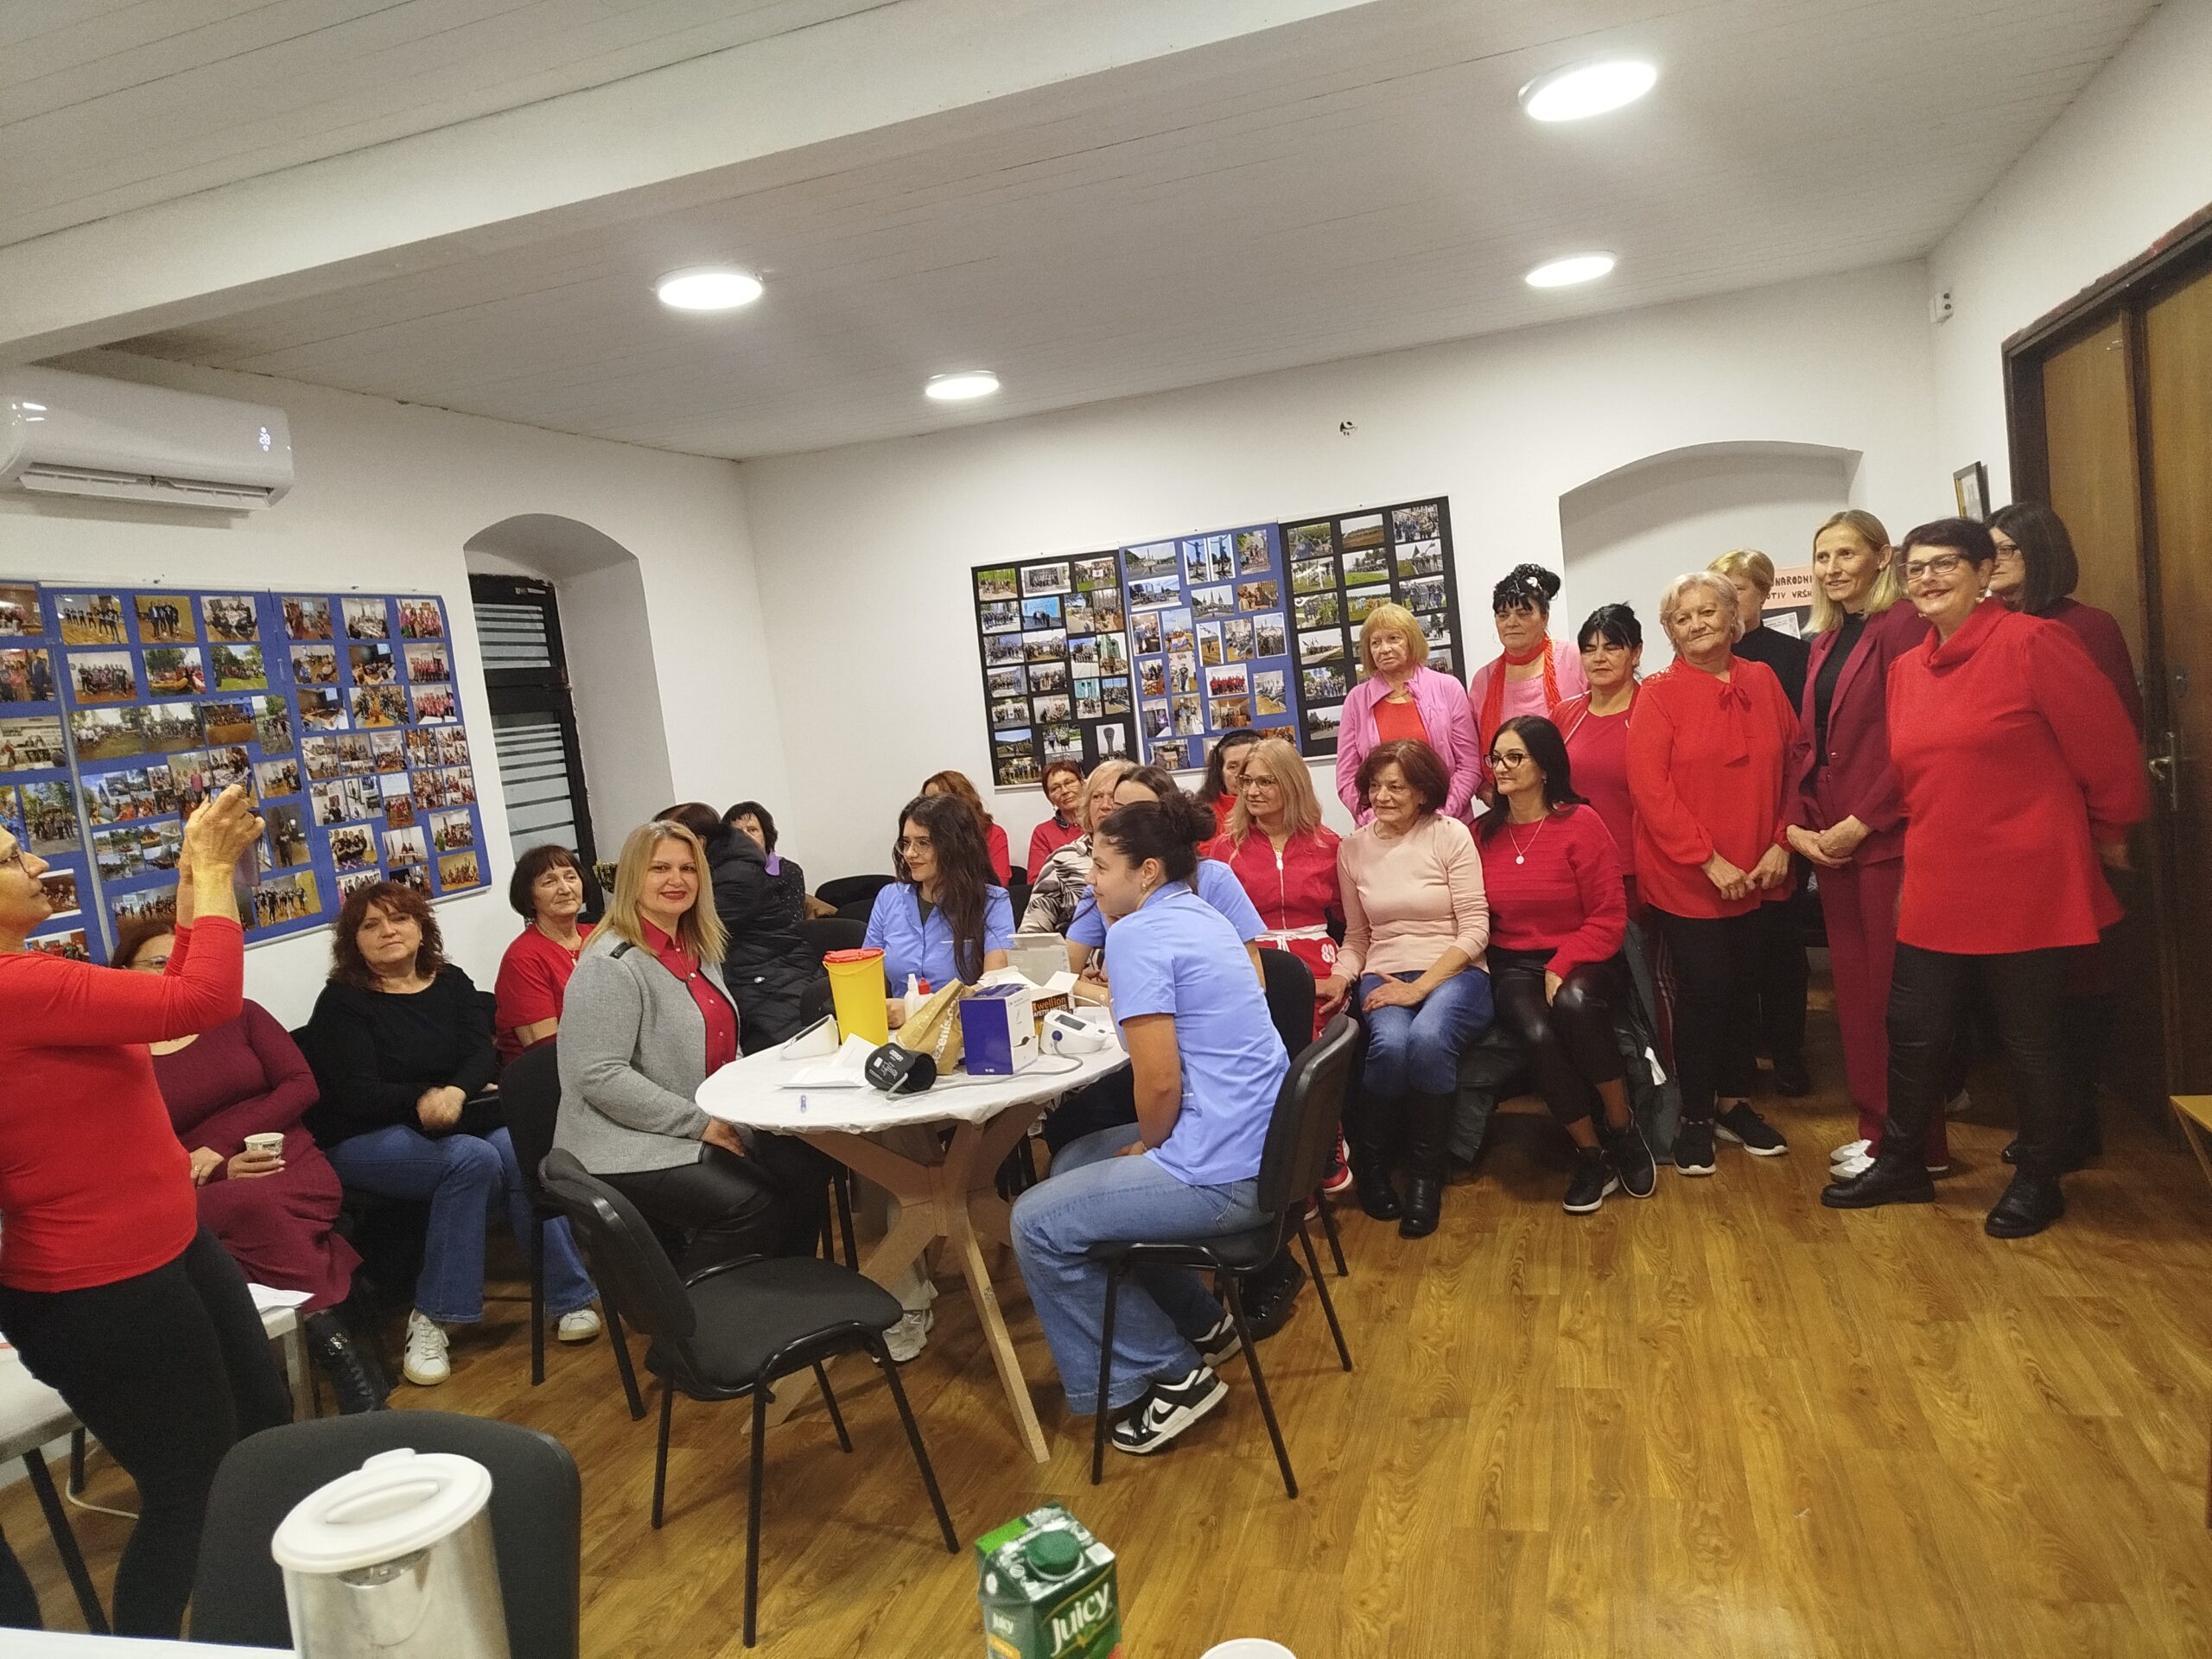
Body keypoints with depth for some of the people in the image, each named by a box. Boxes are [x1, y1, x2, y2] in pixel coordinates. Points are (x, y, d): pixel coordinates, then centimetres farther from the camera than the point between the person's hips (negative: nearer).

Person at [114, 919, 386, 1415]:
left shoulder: (239, 1015, 13)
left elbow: (301, 1085, 4)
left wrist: (220, 1144, -9)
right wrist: (221, 1172, -15)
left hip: (294, 1170, 1)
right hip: (200, 1198, -1)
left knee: (253, 1207, -34)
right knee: (251, 1210, -35)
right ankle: (335, 1345, -30)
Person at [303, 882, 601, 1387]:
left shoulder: (451, 983, 10)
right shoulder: (342, 1001, -4)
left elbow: (483, 1052, -5)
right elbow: (358, 1094, -12)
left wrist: (455, 1093, -25)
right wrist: (423, 1099, -24)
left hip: (451, 1123, 4)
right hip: (363, 1139, -4)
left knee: (520, 1154, -27)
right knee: (473, 1159, -32)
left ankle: (568, 1297, -17)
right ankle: (432, 1316, -21)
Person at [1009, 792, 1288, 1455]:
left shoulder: (1139, 933, -17)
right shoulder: (1200, 914, 13)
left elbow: (1160, 1082, -22)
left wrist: (1148, 1146, -3)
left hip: (1219, 1174, -10)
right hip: (1257, 1146, 10)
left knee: (1036, 1224, 1)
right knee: (1075, 1164, 24)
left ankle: (1168, 1374, 8)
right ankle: (1198, 1323, 29)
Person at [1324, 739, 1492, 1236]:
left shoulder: (1450, 836, -2)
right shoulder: (1353, 848, 9)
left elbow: (1475, 929, -7)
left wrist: (1419, 987, -16)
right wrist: (1340, 977, -5)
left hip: (1454, 973, -2)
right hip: (1385, 976, 2)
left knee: (1428, 1038, -35)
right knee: (1390, 1043, -32)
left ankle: (1425, 1173, -12)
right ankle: (1369, 1159, -5)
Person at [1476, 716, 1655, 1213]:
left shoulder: (1581, 822, -5)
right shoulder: (1482, 834, 5)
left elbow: (1609, 916, -7)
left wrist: (1562, 968, -18)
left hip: (1583, 961, -2)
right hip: (1513, 968, 2)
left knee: (1574, 1004, -37)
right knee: (1538, 1034, -31)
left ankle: (1622, 1130, -12)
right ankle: (1592, 1157, -9)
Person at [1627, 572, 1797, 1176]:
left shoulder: (1762, 681, 5)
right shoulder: (1659, 694, -9)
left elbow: (1790, 763, 7)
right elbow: (1650, 787, -15)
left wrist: (1781, 842, -3)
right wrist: (1709, 860, -18)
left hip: (1752, 873, 4)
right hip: (1684, 876, -4)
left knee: (1741, 983, 13)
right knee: (1704, 988, -1)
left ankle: (1734, 1102, 30)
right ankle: (1695, 1116, 16)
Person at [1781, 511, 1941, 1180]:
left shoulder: (1902, 627, -8)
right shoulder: (1825, 642, 16)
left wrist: (1862, 821, -15)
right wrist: (1797, 824, 2)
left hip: (1886, 838, -8)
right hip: (1830, 841, 8)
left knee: (1895, 987, -2)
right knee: (1853, 985, 12)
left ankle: (1918, 1142, 10)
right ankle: (1876, 1126, 23)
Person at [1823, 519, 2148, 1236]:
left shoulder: (2031, 642, -11)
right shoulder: (1906, 669, 8)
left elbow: (2105, 745, -6)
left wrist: (2109, 832, 5)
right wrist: (1926, 846, 14)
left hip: (2026, 885, -6)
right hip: (1936, 887, 6)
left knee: (2031, 1040, 9)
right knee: (1914, 1032, 12)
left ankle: (2038, 1180, 27)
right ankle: (1901, 1162, 29)